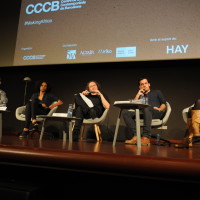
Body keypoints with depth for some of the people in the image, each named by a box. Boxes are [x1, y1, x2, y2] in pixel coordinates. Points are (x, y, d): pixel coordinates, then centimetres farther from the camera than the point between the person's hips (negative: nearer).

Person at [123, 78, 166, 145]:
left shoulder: (157, 92, 30)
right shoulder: (140, 96, 35)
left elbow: (164, 104, 15)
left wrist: (159, 109, -6)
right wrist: (138, 94, 16)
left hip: (156, 113, -3)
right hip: (143, 114, 3)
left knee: (147, 108, -40)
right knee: (125, 113, -22)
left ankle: (146, 138, -48)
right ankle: (135, 136, -38)